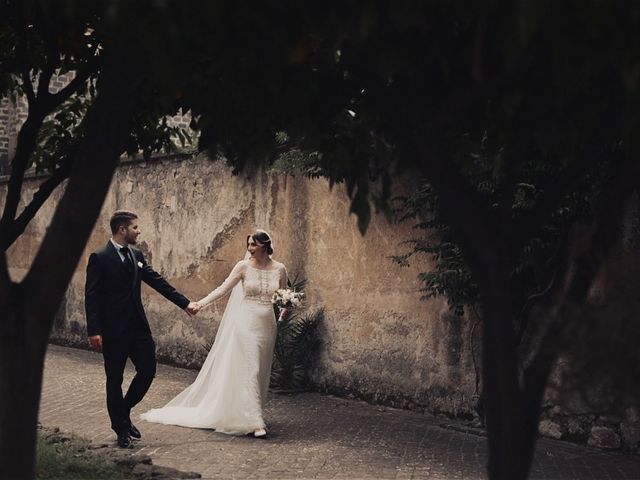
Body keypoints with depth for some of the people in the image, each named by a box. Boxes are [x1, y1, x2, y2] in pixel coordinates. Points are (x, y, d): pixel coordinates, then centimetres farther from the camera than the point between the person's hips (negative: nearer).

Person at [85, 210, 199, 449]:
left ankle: (123, 413, 28)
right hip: (113, 329, -6)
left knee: (148, 371, 6)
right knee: (115, 379, 5)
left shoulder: (136, 255, 10)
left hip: (138, 326, 6)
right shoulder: (100, 258, -10)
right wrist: (94, 330, -18)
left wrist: (185, 303, 11)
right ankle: (121, 430, 18)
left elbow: (157, 281, 13)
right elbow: (91, 296, -12)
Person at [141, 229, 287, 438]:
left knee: (261, 372, 7)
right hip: (246, 324, -3)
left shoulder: (279, 269, 4)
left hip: (267, 325, 3)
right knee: (250, 371, -8)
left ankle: (250, 415, 20)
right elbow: (223, 288, -4)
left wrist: (285, 310, -8)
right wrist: (202, 302, -16)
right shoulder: (244, 266, -2)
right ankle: (255, 423, -8)